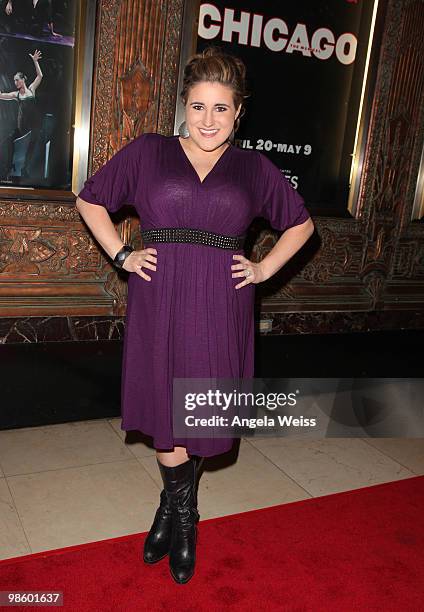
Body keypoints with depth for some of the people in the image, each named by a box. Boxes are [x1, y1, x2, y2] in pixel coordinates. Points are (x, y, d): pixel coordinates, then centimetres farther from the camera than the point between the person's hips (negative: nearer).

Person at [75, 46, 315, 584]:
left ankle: (173, 505, 33)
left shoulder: (254, 167, 8)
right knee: (164, 409, 4)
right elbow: (90, 200, 13)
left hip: (220, 307, 1)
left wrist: (264, 269, 7)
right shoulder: (148, 151, 5)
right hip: (158, 302, 0)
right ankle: (182, 513, 28)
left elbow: (300, 223, 19)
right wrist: (122, 255, 4)